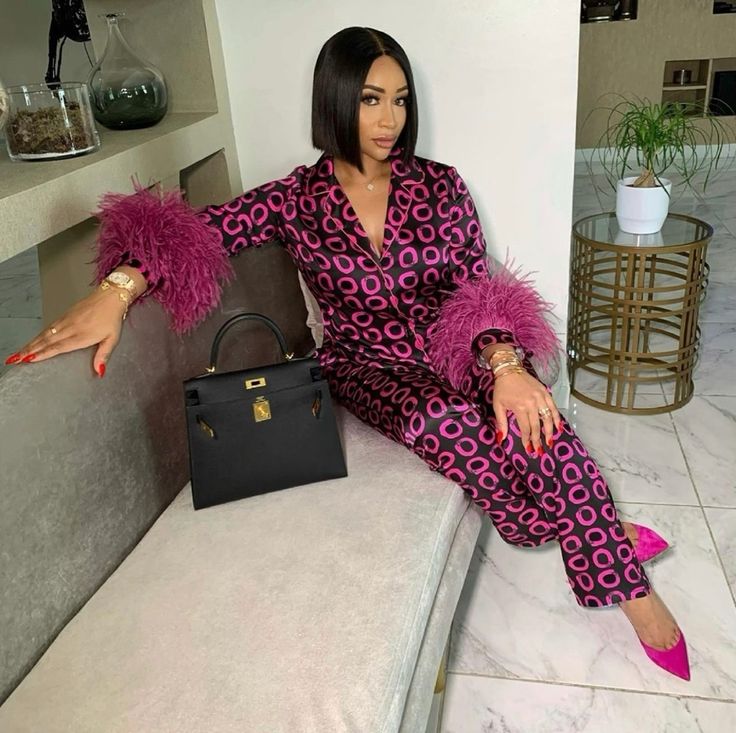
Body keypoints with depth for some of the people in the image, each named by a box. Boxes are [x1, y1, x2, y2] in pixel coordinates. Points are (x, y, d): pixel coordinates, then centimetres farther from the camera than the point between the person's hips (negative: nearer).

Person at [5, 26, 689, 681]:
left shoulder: (439, 185, -1)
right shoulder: (298, 198, -4)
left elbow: (477, 287, -5)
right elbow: (202, 229, -16)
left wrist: (507, 364, -25)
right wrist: (118, 288, -35)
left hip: (451, 351, 2)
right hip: (367, 367, -1)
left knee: (530, 418, -29)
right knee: (447, 420, -34)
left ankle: (630, 586, -10)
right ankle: (591, 530, -8)